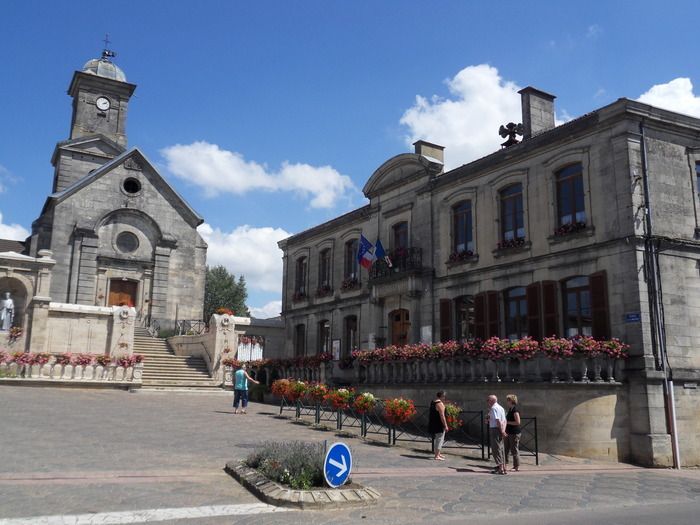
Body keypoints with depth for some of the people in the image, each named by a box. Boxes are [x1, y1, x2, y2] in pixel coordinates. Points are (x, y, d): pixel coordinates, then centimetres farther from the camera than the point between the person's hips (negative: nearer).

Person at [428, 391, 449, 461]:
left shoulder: (432, 402, 10)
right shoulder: (440, 404, -19)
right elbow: (442, 416, -22)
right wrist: (445, 426, -19)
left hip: (433, 424, 9)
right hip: (439, 425, -9)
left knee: (437, 439, 21)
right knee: (439, 439, -4)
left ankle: (438, 453, 30)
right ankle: (437, 456, -4)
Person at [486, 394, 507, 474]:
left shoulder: (493, 408, -13)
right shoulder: (501, 408, 17)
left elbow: (498, 421, -20)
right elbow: (504, 421, 15)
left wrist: (502, 431, -18)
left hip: (494, 429, -9)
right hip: (500, 430, 9)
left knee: (496, 449, -6)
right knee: (501, 449, 13)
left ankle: (500, 468, -6)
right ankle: (503, 467, 18)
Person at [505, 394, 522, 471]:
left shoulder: (515, 410, -17)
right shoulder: (510, 409, 11)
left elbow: (517, 422, -22)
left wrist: (507, 422, -17)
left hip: (514, 433, -9)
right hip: (509, 433, 9)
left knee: (514, 450, -1)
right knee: (506, 449, 14)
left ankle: (517, 467, 8)